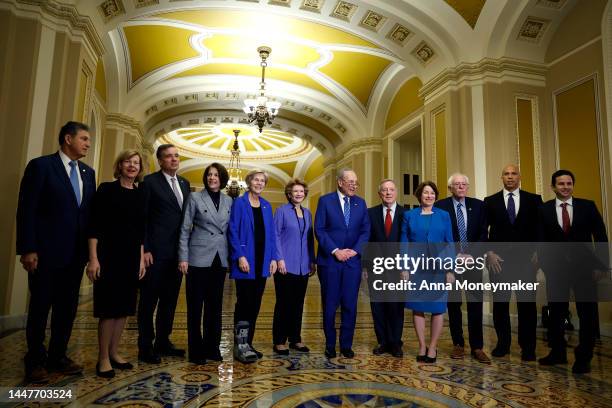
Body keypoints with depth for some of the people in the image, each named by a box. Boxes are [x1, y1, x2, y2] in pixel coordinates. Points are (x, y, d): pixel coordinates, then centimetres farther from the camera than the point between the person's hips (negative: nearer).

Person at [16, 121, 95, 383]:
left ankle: (57, 356, 27)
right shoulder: (41, 165, -6)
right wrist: (28, 249, -15)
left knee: (67, 307, 12)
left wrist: (90, 247, 6)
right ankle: (35, 361, 23)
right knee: (40, 306, 7)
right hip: (46, 252, -5)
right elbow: (26, 210, -10)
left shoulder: (88, 172, 11)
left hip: (76, 253, 6)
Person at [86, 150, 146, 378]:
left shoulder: (140, 195, 10)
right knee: (108, 307, 0)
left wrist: (141, 259, 7)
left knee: (124, 306, 10)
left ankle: (114, 353, 23)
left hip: (131, 257, 5)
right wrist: (93, 258, -14)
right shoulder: (106, 189, -3)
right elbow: (94, 226, -7)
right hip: (109, 255, -5)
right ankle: (103, 358, 12)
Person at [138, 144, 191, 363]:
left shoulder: (184, 183, 14)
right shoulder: (150, 181, -3)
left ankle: (163, 341, 26)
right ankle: (145, 347, 15)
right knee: (149, 300, 4)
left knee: (170, 300, 14)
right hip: (156, 252, -6)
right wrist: (145, 250, -12)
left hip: (178, 252, 6)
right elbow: (142, 218, -7)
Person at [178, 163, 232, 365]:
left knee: (215, 305, 10)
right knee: (195, 305, 4)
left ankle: (212, 346, 23)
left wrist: (231, 256, 4)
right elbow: (185, 229, -3)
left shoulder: (228, 201, 8)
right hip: (199, 258, -3)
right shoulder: (195, 197, -1)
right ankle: (196, 349, 16)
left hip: (220, 259, 3)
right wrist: (183, 258, -8)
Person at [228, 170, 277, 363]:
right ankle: (240, 346, 8)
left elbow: (271, 233, 12)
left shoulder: (267, 206, 12)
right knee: (244, 303, -3)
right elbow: (233, 231, -9)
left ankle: (247, 343, 21)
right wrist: (240, 256, -16)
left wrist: (273, 258, 4)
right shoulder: (239, 203, -4)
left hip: (262, 262, 6)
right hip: (245, 261, -5)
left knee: (255, 304, 10)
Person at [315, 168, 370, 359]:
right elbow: (319, 229, -6)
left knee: (350, 305, 6)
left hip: (353, 260, 3)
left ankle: (346, 345, 20)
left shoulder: (360, 203, 9)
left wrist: (355, 250, -9)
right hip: (329, 260, -2)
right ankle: (330, 345, 22)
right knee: (329, 305, 7)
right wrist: (335, 251, -14)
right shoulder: (325, 200, -1)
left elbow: (365, 230, 6)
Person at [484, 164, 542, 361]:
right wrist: (489, 253, -6)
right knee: (500, 303, 6)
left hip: (526, 259, 0)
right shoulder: (490, 201, 6)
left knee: (527, 303, 4)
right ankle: (503, 344, 19)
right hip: (498, 259, 0)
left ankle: (528, 347, 16)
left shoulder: (534, 200, 6)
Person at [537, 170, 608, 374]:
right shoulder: (544, 209, 3)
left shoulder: (588, 206, 1)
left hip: (584, 267, 0)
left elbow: (600, 236, 1)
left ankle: (583, 358, 19)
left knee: (587, 313, 5)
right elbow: (541, 240, 2)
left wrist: (600, 265, -5)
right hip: (556, 267, 1)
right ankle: (558, 353, 24)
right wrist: (546, 264, -5)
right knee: (556, 312, 9)